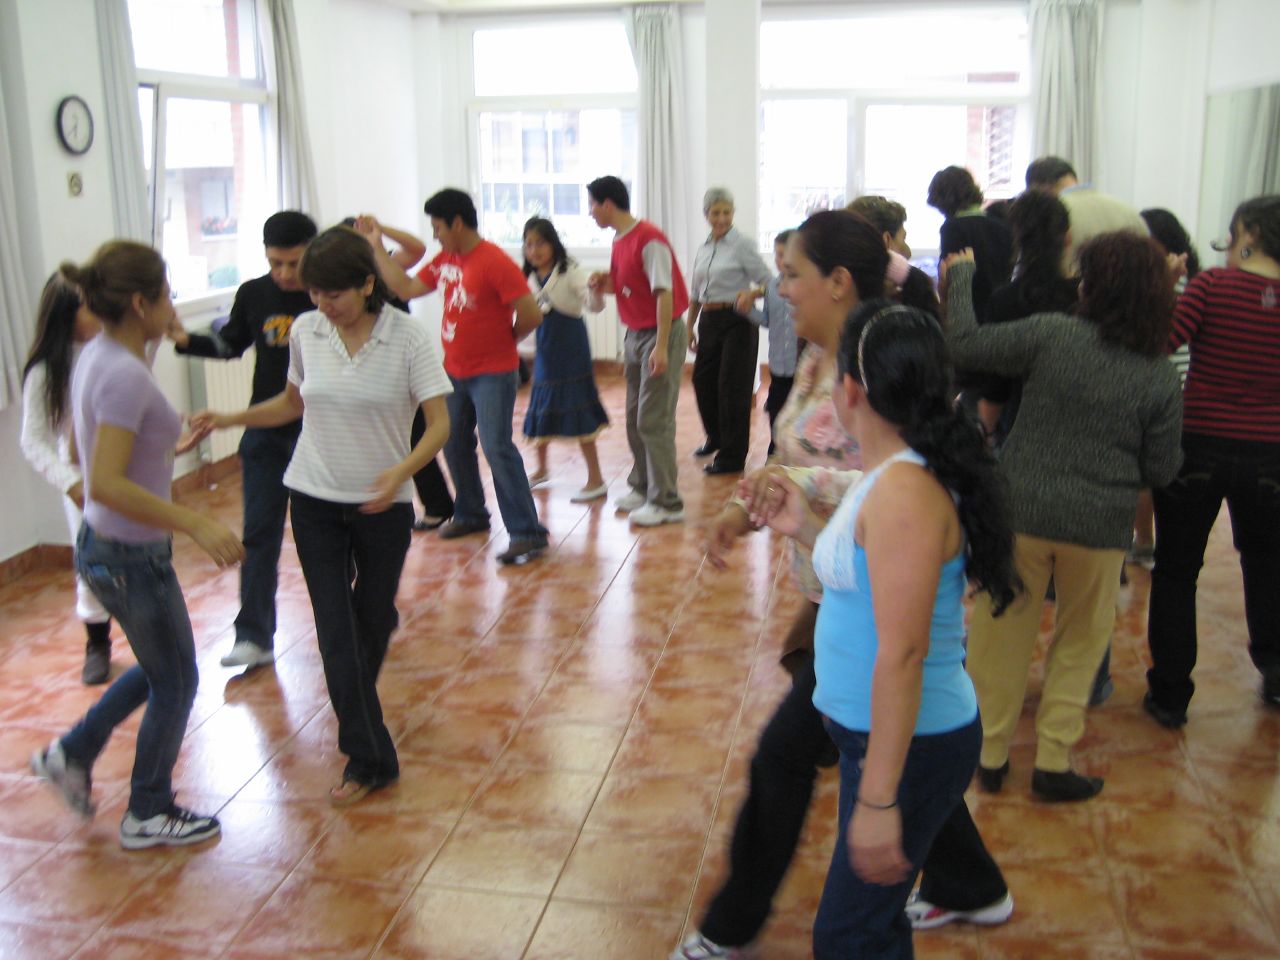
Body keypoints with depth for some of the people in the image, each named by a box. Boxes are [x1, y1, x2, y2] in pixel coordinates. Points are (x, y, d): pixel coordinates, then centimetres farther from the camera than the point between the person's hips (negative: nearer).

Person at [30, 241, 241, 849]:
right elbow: (106, 485, -32)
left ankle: (74, 753, 36)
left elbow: (85, 449, 16)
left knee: (161, 669, 27)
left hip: (103, 547, 9)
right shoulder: (125, 375, -26)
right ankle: (148, 815, 28)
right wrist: (196, 525, -33)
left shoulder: (97, 358, 3)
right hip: (132, 558, -9)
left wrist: (166, 449, 19)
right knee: (175, 684, 11)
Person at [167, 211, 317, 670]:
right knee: (259, 533, 1)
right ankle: (254, 636, 7)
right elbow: (231, 344, 14)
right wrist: (187, 340, -2)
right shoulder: (252, 294, -1)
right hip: (265, 430, 3)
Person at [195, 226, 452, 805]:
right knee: (335, 631, -2)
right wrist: (230, 419, 2)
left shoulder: (408, 337, -13)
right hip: (315, 500, 2)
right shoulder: (305, 332, -2)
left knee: (371, 620, 16)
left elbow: (439, 423, -14)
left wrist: (401, 471, -31)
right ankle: (369, 759, 8)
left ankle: (357, 709, 45)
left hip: (383, 503, -2)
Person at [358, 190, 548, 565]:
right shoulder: (444, 260, 6)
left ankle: (527, 533, -11)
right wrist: (377, 246, 7)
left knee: (496, 447, -14)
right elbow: (406, 289, 10)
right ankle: (470, 514, 35)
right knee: (454, 443, 17)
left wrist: (503, 339, -4)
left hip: (491, 373, -8)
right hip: (454, 370, 8)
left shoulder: (495, 262, -19)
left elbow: (531, 315, -21)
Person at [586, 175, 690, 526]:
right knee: (635, 417, 14)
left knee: (654, 421, -8)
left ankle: (666, 503, -1)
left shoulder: (649, 239, -17)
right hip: (634, 333, 9)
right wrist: (604, 284, 0)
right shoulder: (619, 241, 10)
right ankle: (642, 487, 27)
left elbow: (664, 293, -21)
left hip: (660, 334, -9)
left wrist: (661, 346, -24)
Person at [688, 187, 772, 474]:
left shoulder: (742, 244, -7)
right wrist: (690, 327, 17)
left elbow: (768, 283, -10)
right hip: (709, 321, 6)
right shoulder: (702, 249, 12)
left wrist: (751, 293, -29)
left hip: (737, 321, -6)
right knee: (703, 381, 12)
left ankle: (731, 457, 5)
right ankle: (716, 437, 38)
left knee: (732, 387, -4)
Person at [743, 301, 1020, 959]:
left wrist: (878, 800, -25)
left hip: (911, 748, -10)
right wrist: (806, 528, 6)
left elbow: (902, 653, -27)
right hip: (873, 734, 10)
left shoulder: (903, 491, -25)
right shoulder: (889, 474, 5)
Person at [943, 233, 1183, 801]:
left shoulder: (1049, 334, -11)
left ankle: (991, 755, 26)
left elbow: (965, 346, -8)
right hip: (1100, 526, 1)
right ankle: (1053, 760, 22)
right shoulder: (1160, 379, -4)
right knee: (1081, 638, 19)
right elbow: (1161, 471, 0)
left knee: (1003, 632, 14)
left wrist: (960, 276, 5)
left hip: (1021, 512, 0)